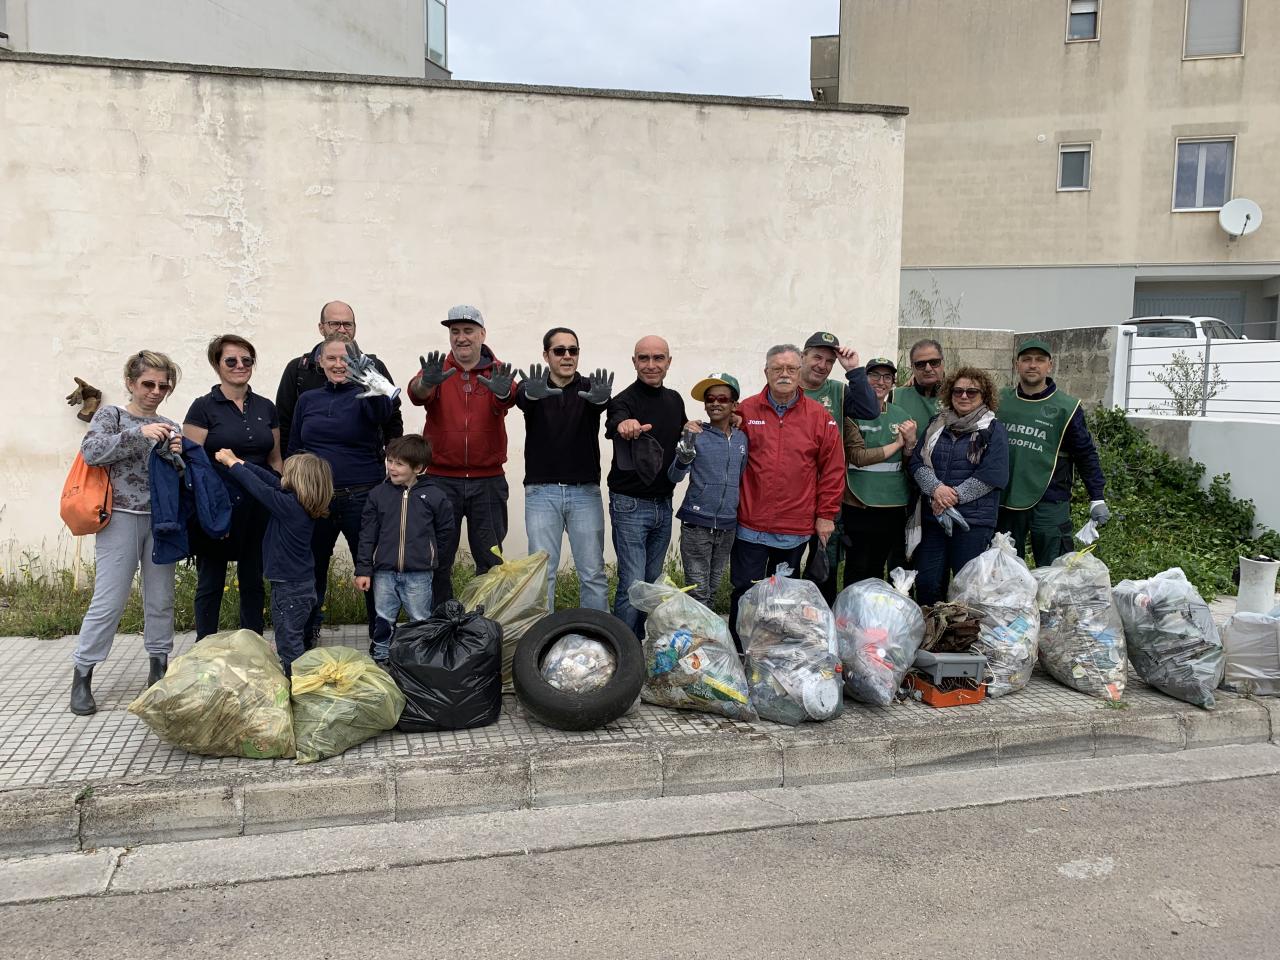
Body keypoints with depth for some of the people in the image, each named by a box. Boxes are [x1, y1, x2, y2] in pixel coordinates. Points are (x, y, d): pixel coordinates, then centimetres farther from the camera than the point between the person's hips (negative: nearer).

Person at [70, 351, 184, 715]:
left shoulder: (170, 427, 13)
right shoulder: (111, 414, 3)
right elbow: (90, 451, -14)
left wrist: (179, 457, -8)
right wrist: (140, 434, -20)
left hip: (161, 520, 4)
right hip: (121, 518, -4)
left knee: (161, 599, 8)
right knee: (109, 601, -4)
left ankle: (159, 668, 20)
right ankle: (82, 675, 9)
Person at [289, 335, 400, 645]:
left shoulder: (363, 396, -2)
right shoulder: (307, 400, 10)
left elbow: (380, 414, -27)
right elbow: (293, 449, 17)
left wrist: (376, 388, -48)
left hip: (361, 497, -4)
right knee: (312, 569, 12)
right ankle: (306, 638, 28)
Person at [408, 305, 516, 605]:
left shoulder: (497, 372, 2)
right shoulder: (438, 369, 2)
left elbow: (507, 401, -20)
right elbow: (416, 394, -19)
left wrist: (503, 392, -44)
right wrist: (426, 382, -43)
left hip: (488, 481, 0)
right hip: (441, 479, 0)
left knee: (491, 560, 8)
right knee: (438, 558, 5)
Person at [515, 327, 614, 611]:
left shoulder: (588, 387, 3)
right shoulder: (532, 386, 3)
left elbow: (600, 403, -20)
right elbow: (521, 397, -21)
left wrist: (600, 397, -46)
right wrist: (533, 393, -47)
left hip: (585, 492, 1)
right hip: (541, 492, 0)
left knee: (593, 573, 4)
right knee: (542, 571, 2)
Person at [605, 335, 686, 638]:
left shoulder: (674, 400, 7)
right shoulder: (625, 400, -14)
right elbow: (613, 422, -37)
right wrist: (623, 425, -61)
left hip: (663, 504, 7)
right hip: (630, 505, -7)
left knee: (653, 581, 15)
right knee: (632, 584, -7)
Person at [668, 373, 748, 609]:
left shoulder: (741, 438, 7)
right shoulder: (696, 434, -5)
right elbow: (675, 476, -13)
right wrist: (687, 446, -29)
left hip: (727, 525, 4)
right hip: (696, 524, -4)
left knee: (713, 592, 14)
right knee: (698, 594, -4)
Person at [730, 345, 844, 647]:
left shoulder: (820, 416, 1)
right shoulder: (746, 411, 1)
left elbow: (833, 468, 3)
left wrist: (826, 514, 1)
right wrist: (730, 507, 1)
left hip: (796, 529, 1)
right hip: (750, 526, -1)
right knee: (745, 595, 4)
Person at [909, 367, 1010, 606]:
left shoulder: (994, 430, 0)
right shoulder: (937, 425, 14)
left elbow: (992, 476, -11)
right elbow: (917, 462, 5)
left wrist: (953, 497, -14)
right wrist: (936, 489, -14)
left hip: (974, 521, -4)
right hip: (932, 516, 4)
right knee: (926, 582, 5)